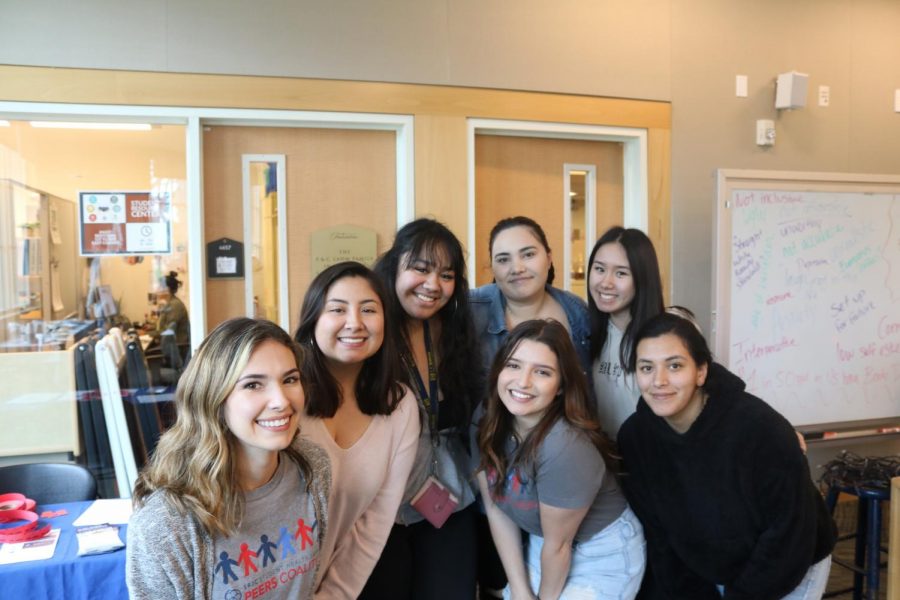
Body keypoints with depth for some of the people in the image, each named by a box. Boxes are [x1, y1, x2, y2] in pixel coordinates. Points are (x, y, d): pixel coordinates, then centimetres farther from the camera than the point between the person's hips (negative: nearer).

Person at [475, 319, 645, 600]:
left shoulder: (565, 448, -34)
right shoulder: (485, 423, -14)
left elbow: (558, 545, -21)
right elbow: (496, 509, -7)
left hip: (603, 556, -5)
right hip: (541, 546, 5)